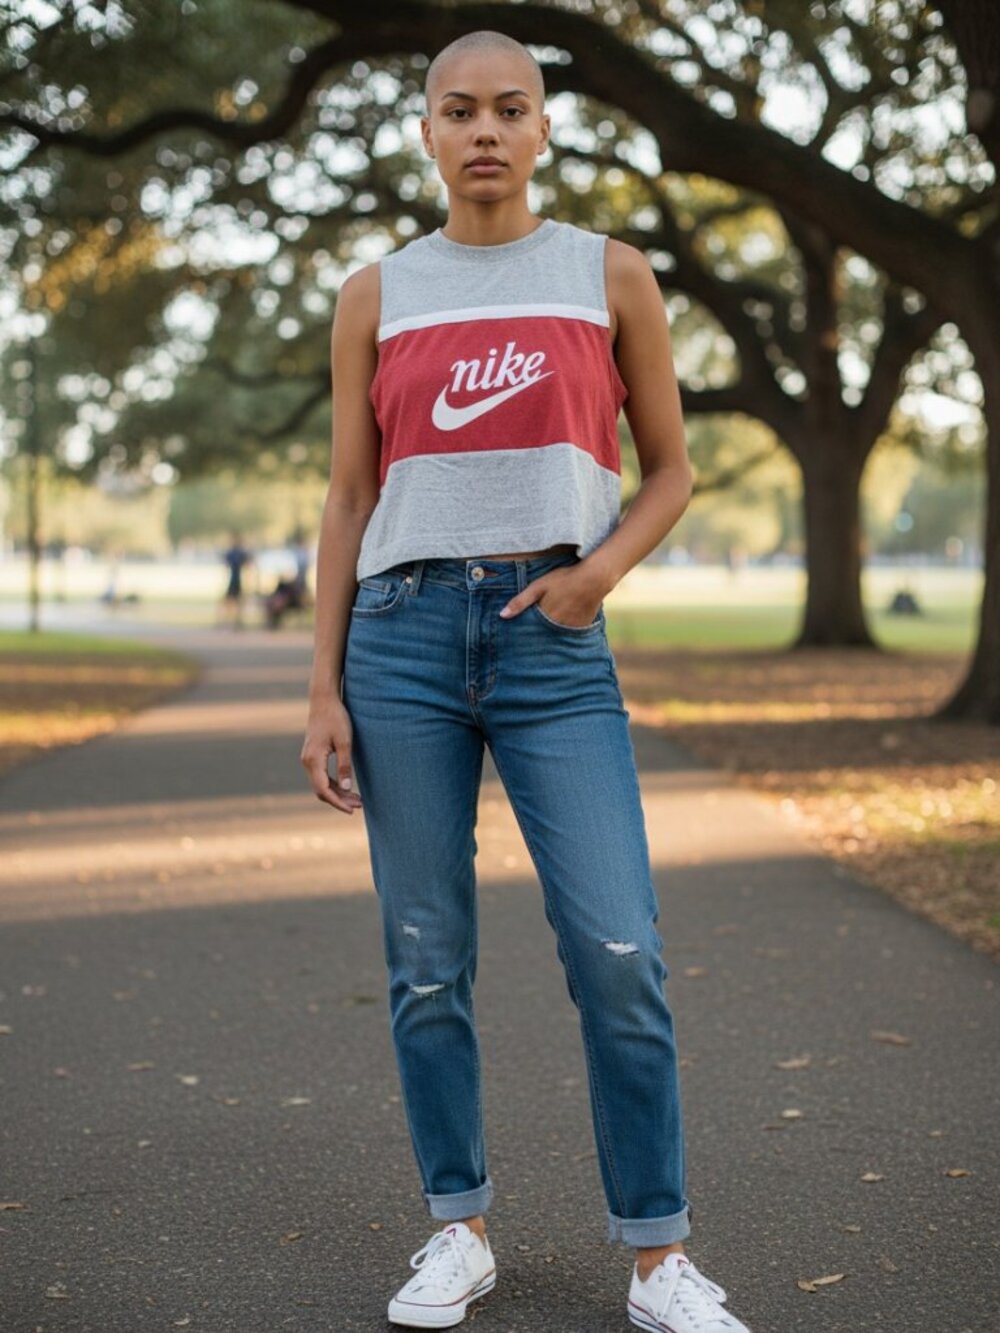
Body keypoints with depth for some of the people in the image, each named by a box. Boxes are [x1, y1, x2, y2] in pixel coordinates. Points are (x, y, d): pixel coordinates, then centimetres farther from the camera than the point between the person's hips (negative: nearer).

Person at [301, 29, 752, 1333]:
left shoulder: (613, 274, 6)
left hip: (555, 643, -1)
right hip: (405, 635, 2)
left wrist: (601, 570, -9)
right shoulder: (376, 297, 9)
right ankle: (460, 1228, 19)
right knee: (426, 957, 4)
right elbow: (349, 504, 9)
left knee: (618, 952, -10)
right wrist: (325, 691, 2)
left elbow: (671, 468, 11)